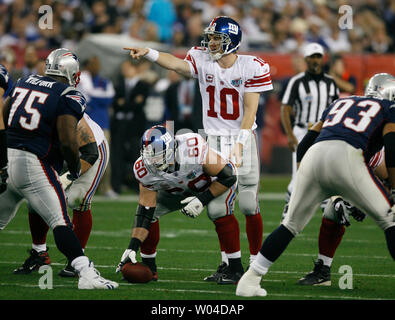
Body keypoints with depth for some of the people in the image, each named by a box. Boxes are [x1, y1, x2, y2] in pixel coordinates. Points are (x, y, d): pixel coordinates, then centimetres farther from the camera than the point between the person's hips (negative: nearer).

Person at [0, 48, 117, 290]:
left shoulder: (24, 83, 15)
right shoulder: (69, 97, -5)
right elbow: (67, 141, -14)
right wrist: (75, 168, 3)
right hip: (33, 164, -6)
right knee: (60, 222, -12)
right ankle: (87, 274, -20)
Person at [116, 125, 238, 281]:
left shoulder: (192, 150, -43)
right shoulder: (145, 170, -27)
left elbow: (228, 177, -30)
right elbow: (145, 213, -22)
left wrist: (203, 200, -35)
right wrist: (132, 247, -29)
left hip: (212, 184, -4)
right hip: (176, 191, 4)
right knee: (148, 211, -14)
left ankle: (234, 268, -15)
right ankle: (149, 268, 2)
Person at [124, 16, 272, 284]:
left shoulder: (252, 67, -8)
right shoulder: (202, 60, 0)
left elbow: (250, 111, -11)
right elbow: (176, 64, -20)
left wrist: (240, 145, -21)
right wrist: (148, 53, -38)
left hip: (243, 138, -3)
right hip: (214, 139, 3)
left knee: (249, 205, -5)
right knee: (218, 206, -1)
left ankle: (255, 262, 9)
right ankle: (231, 263, 11)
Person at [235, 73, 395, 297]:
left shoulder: (340, 104, 36)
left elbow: (304, 146, 31)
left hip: (315, 154, 5)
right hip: (347, 156, -5)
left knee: (291, 224, 17)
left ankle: (250, 280, 14)